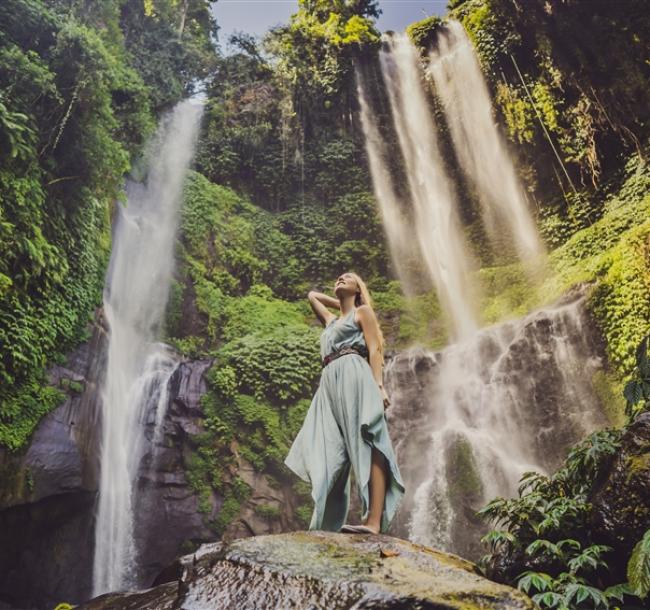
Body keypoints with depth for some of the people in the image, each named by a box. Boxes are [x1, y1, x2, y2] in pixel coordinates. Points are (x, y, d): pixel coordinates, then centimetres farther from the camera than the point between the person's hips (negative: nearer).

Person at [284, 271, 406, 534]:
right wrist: (342, 304, 42)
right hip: (329, 384, 6)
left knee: (366, 447, -18)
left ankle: (374, 521, -26)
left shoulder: (363, 312, 17)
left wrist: (378, 385, -13)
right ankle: (327, 526, -11)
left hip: (354, 376, -6)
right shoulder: (331, 320, 34)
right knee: (328, 456, -7)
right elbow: (312, 295, 52)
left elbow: (374, 349, 2)